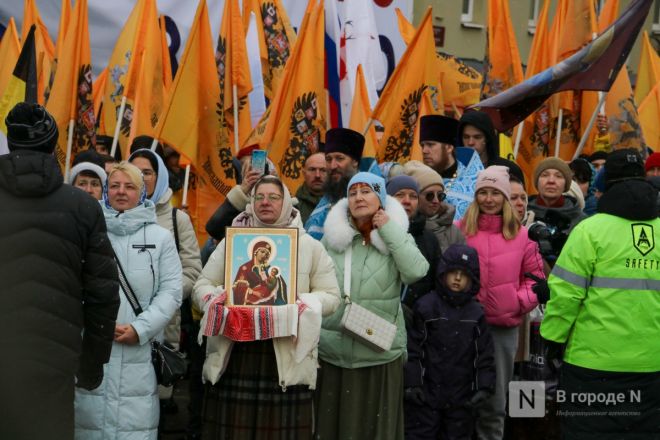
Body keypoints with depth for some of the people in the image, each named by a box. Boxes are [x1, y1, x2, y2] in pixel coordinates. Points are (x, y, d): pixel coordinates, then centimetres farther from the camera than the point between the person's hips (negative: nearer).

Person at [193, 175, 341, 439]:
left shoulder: (311, 246, 9)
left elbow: (331, 296, 5)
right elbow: (201, 286, 11)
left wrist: (301, 303, -14)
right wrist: (216, 298, -12)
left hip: (287, 356, -1)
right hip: (233, 355, 1)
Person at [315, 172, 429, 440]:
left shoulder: (396, 238, 3)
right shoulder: (332, 238, 6)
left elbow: (416, 272, -17)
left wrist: (390, 230, -11)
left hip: (381, 353, -1)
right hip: (333, 352, 1)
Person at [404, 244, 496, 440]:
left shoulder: (476, 313, 4)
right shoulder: (426, 307, -6)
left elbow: (484, 353, 6)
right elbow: (413, 347, -7)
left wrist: (484, 386, -2)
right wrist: (412, 383, -10)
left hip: (461, 397, 3)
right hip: (427, 393, -3)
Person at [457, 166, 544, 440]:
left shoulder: (520, 234, 3)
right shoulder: (459, 230, -2)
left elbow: (535, 275, 8)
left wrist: (521, 302, -6)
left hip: (504, 325, 2)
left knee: (495, 399, 14)